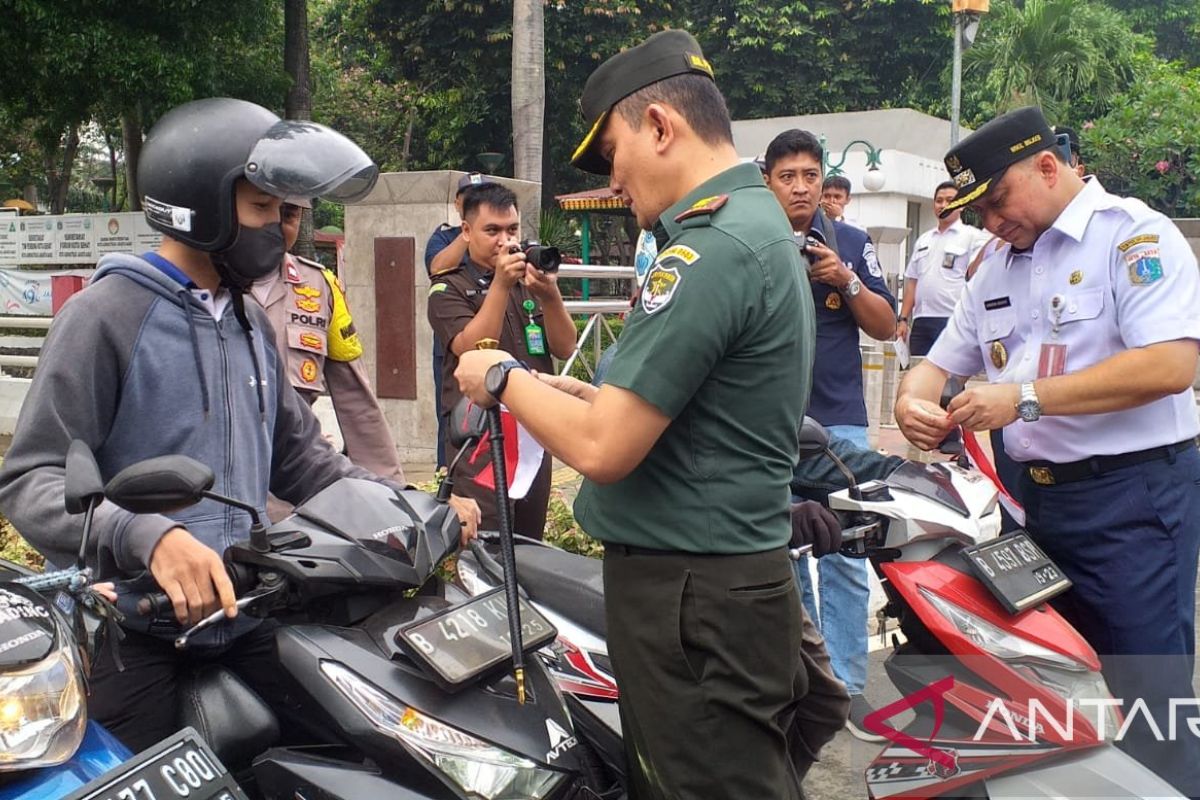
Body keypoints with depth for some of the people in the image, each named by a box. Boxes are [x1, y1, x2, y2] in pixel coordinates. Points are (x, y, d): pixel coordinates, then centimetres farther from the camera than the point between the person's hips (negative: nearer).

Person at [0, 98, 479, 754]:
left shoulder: (250, 323, 16)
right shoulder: (108, 313, -10)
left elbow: (296, 456, 18)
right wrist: (148, 537, -35)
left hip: (244, 615, 7)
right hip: (132, 629, -7)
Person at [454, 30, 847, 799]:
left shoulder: (711, 247, -21)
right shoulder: (761, 221, 13)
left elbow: (602, 448, -23)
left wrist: (505, 378, -6)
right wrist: (567, 390, 11)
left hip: (692, 598, -10)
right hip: (729, 578, 10)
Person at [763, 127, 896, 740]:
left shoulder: (850, 242, 6)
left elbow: (886, 327, 5)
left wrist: (846, 282, -11)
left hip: (839, 419, 0)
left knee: (845, 557, -2)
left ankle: (848, 683, 7)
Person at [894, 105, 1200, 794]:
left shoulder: (1134, 234, -8)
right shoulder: (998, 268, 16)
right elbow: (943, 361, 20)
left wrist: (1028, 397, -21)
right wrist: (913, 400, -4)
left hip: (1134, 495, -7)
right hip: (1036, 496, 7)